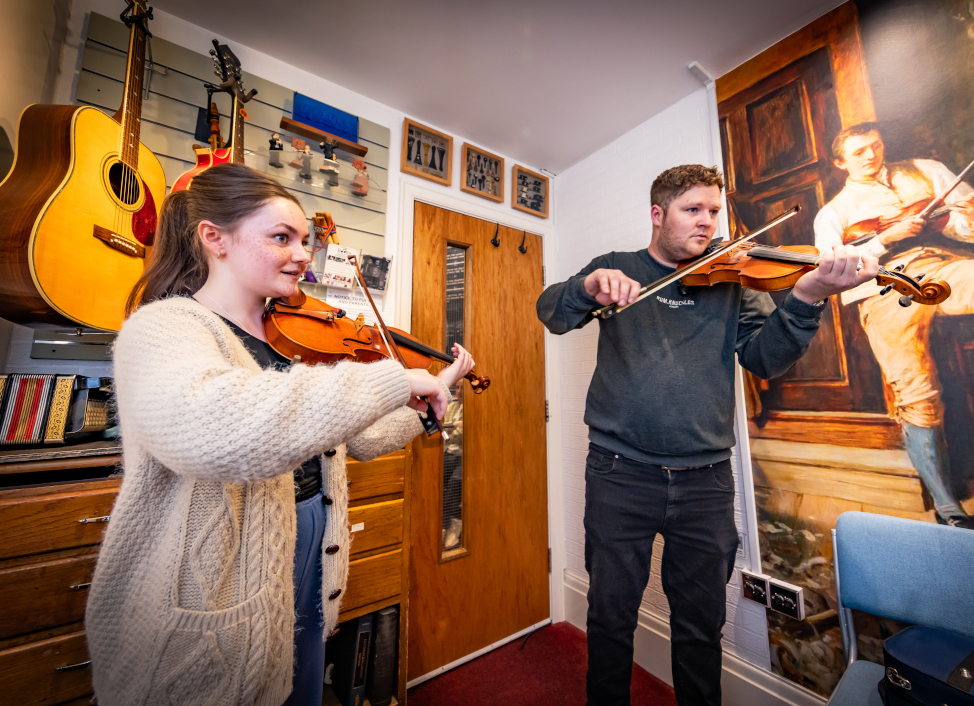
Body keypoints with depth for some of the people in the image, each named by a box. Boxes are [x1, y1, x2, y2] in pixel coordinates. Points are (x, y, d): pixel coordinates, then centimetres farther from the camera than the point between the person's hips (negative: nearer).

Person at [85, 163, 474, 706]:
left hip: (308, 569, 7)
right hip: (210, 605, -6)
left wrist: (435, 393, -2)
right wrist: (394, 380, -37)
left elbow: (363, 439, 6)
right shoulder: (163, 327, -17)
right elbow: (212, 425, -41)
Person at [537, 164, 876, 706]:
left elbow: (765, 356, -1)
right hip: (621, 472, -1)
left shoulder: (731, 280, 10)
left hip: (705, 478, 2)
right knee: (611, 616, 13)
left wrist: (807, 298, -20)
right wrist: (589, 287, -28)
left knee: (702, 623, 19)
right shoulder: (616, 268, 7)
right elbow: (551, 312, -7)